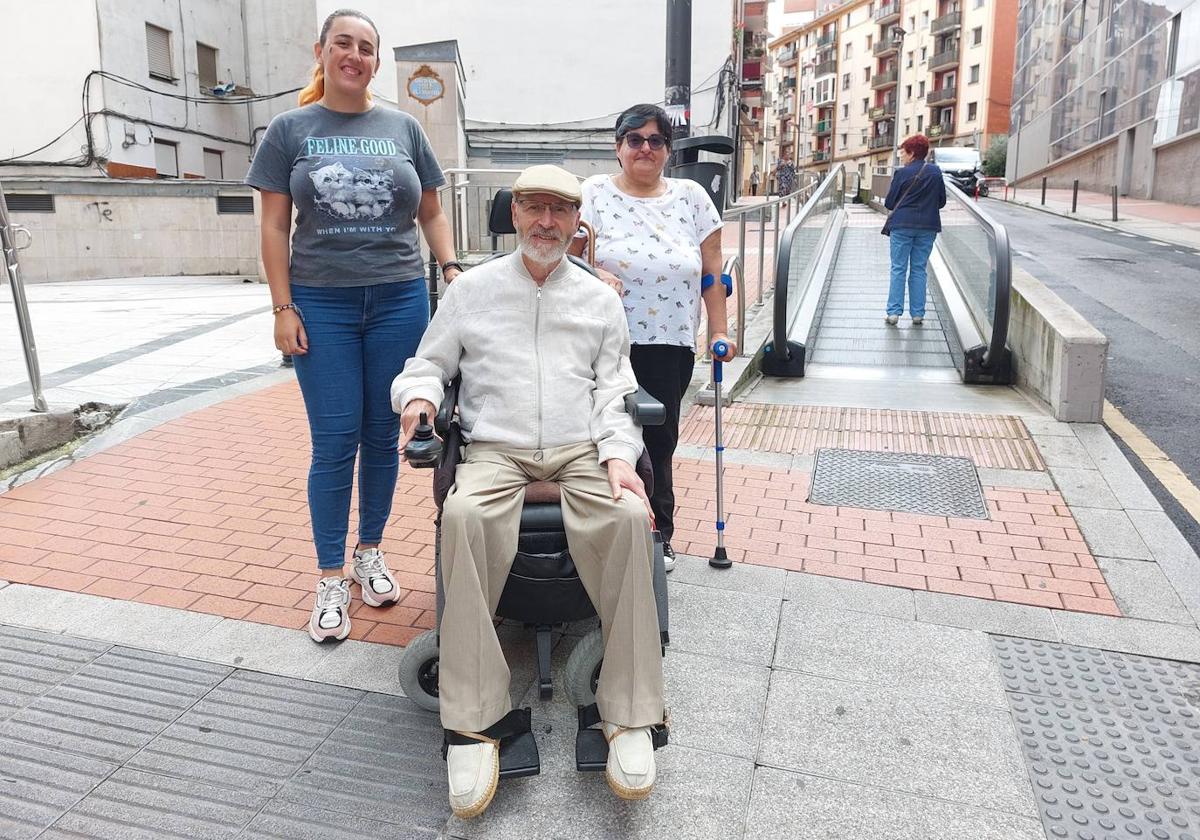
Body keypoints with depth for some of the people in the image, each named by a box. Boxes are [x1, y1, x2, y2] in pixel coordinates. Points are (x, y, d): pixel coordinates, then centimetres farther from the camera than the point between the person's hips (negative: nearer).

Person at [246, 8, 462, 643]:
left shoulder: (403, 129, 10)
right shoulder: (290, 130, 6)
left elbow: (431, 214, 14)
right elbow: (274, 227, 3)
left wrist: (452, 270, -1)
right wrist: (283, 308, -5)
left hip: (398, 301, 2)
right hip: (321, 305, -1)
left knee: (383, 436, 8)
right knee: (334, 443, -1)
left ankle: (370, 552, 26)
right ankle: (331, 582, 10)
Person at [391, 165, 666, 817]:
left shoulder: (599, 299, 18)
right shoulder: (472, 288, 16)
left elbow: (613, 391, 12)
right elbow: (428, 364, 18)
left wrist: (617, 455, -6)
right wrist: (419, 395, -7)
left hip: (582, 449, 1)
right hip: (495, 448, 0)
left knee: (628, 517, -33)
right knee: (465, 515, -36)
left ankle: (629, 714, -22)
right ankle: (473, 720, -28)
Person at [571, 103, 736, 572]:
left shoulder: (692, 197, 11)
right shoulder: (594, 194, 4)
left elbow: (711, 273, 11)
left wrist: (719, 331, 6)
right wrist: (592, 275, -22)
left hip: (671, 346, 2)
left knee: (659, 442, 5)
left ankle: (657, 535, 21)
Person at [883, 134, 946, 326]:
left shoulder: (903, 173, -7)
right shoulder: (936, 172, 6)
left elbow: (889, 203, -4)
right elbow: (942, 201, 11)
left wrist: (894, 211, 16)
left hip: (902, 225, -3)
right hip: (928, 226, 3)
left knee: (898, 269, 2)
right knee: (919, 269, 9)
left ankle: (894, 312, -2)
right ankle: (918, 314, 8)